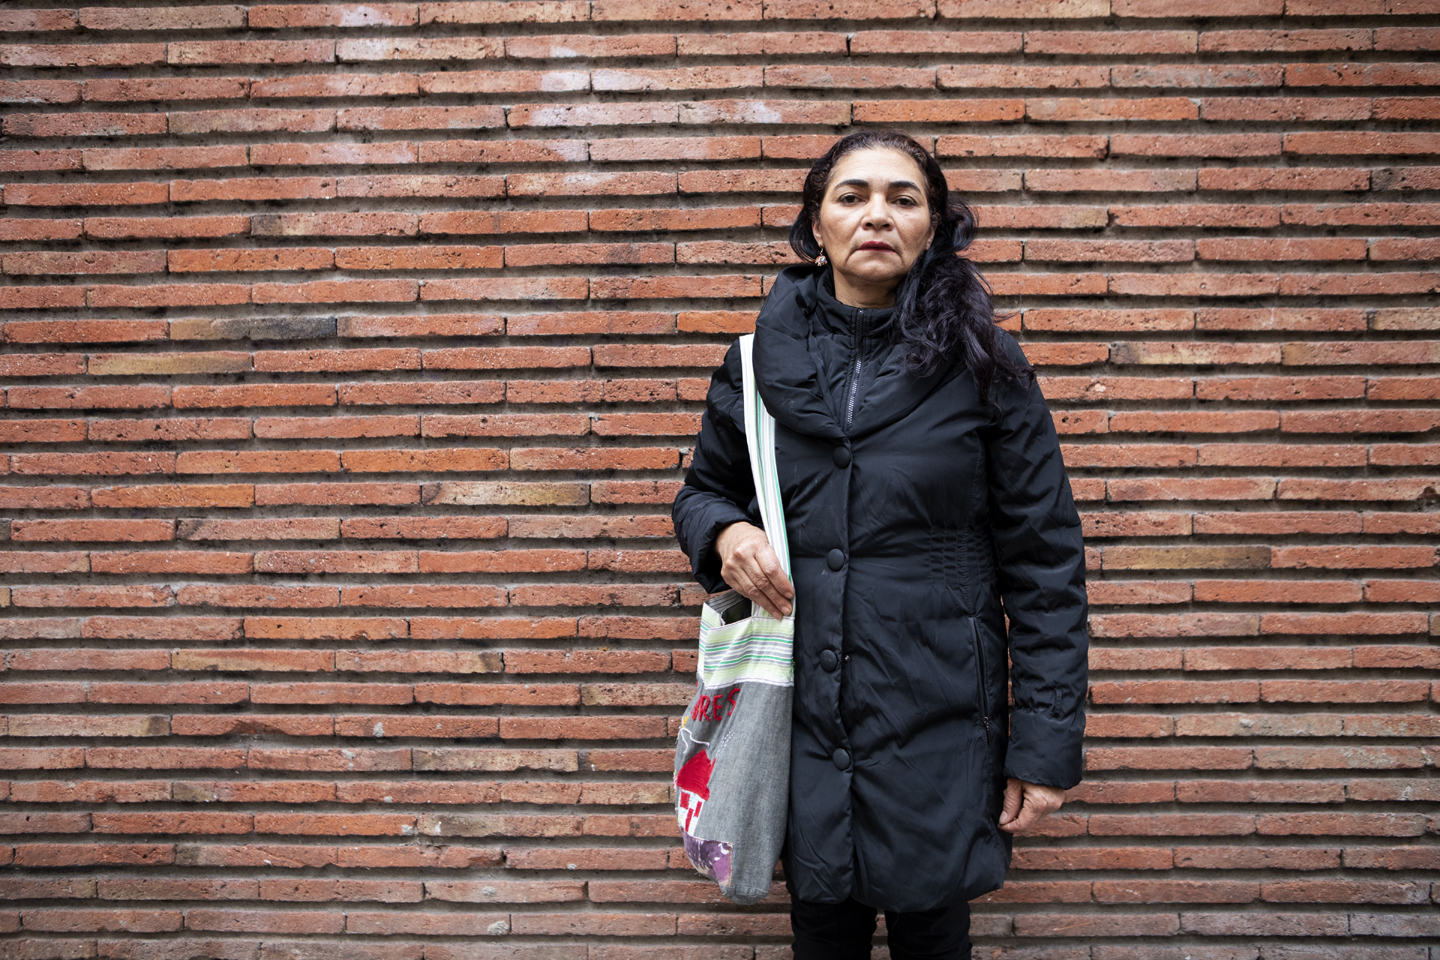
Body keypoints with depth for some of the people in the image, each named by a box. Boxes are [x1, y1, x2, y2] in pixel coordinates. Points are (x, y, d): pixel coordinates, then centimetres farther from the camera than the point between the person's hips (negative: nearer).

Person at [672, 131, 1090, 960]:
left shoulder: (984, 366, -5)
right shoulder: (762, 362, 2)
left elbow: (1045, 565, -4)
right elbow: (702, 490, 16)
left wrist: (1048, 743, -6)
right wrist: (726, 531, -8)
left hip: (939, 728, -2)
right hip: (805, 720, 2)